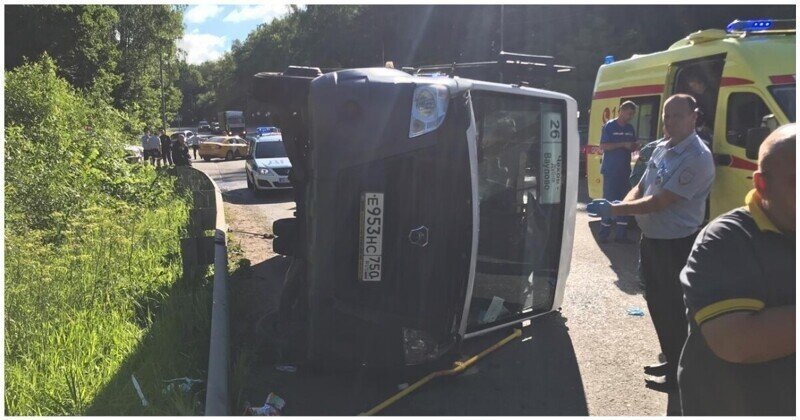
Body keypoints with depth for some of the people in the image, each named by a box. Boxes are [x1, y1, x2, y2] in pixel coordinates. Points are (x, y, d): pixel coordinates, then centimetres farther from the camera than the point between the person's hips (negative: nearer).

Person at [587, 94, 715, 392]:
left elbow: (659, 202, -25)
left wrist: (614, 210, -22)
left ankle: (679, 374, 20)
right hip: (651, 239, 9)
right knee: (657, 303, 20)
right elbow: (640, 188, 11)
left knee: (674, 310, 3)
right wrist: (621, 207, -9)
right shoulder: (661, 148, 7)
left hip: (676, 245, -9)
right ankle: (671, 361, 37)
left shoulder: (696, 157, -21)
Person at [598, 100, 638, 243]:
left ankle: (621, 234, 10)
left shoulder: (630, 128, 12)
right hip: (610, 170, -6)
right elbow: (603, 146, -12)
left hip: (625, 170, 6)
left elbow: (632, 146, 18)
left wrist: (635, 147, -6)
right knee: (609, 201, -5)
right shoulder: (609, 126, -5)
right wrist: (623, 144, -18)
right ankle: (603, 233, 2)